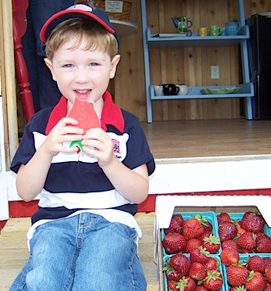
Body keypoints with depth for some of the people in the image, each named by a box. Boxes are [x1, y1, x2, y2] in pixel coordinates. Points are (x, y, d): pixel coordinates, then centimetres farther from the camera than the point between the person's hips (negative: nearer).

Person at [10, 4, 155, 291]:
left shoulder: (125, 124, 3)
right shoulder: (41, 124, 7)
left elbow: (140, 193, 0)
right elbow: (25, 192, 2)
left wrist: (109, 161, -19)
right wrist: (46, 151, -15)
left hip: (111, 218, -1)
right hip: (53, 220, 1)